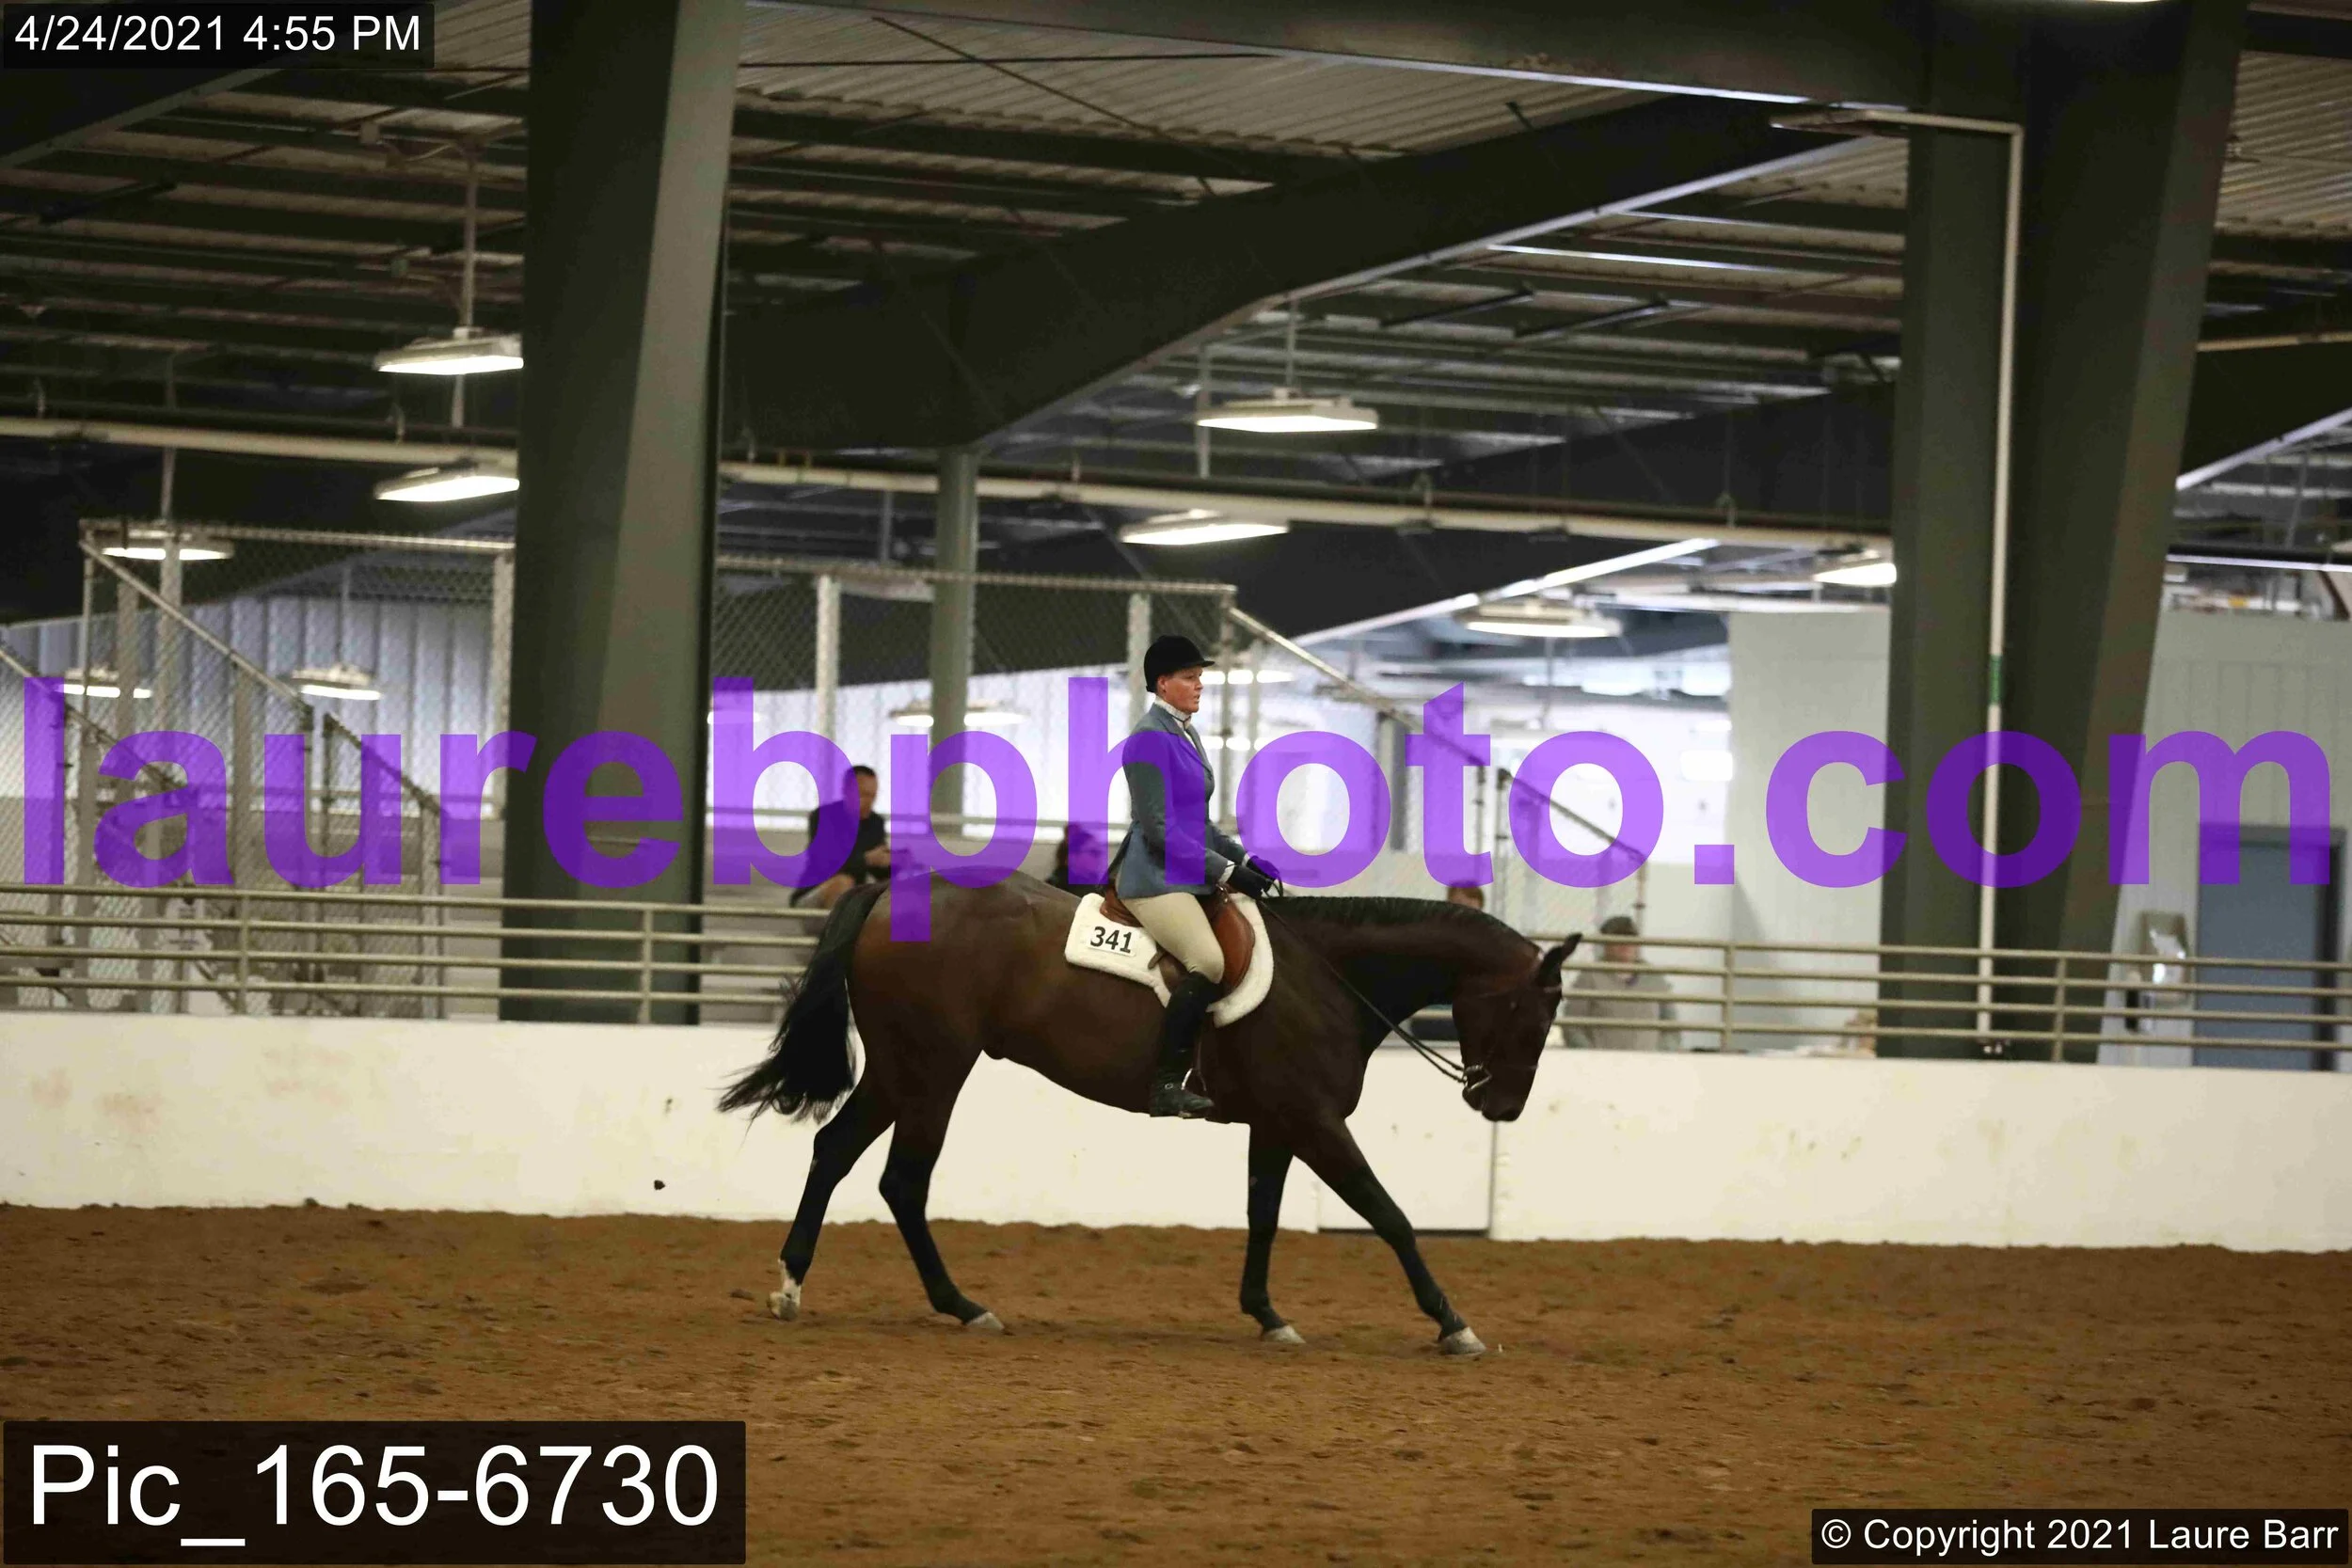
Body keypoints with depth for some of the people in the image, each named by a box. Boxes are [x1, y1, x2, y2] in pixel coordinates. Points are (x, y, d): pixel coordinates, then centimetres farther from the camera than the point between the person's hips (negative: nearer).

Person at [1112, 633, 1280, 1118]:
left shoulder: (1185, 734, 18)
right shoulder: (1149, 737, -12)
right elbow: (1159, 829, -18)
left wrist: (1245, 859, 10)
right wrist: (1225, 871, -18)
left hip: (1188, 873, 10)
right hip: (1155, 876, -10)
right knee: (1209, 963, -28)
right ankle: (1166, 1085, -26)